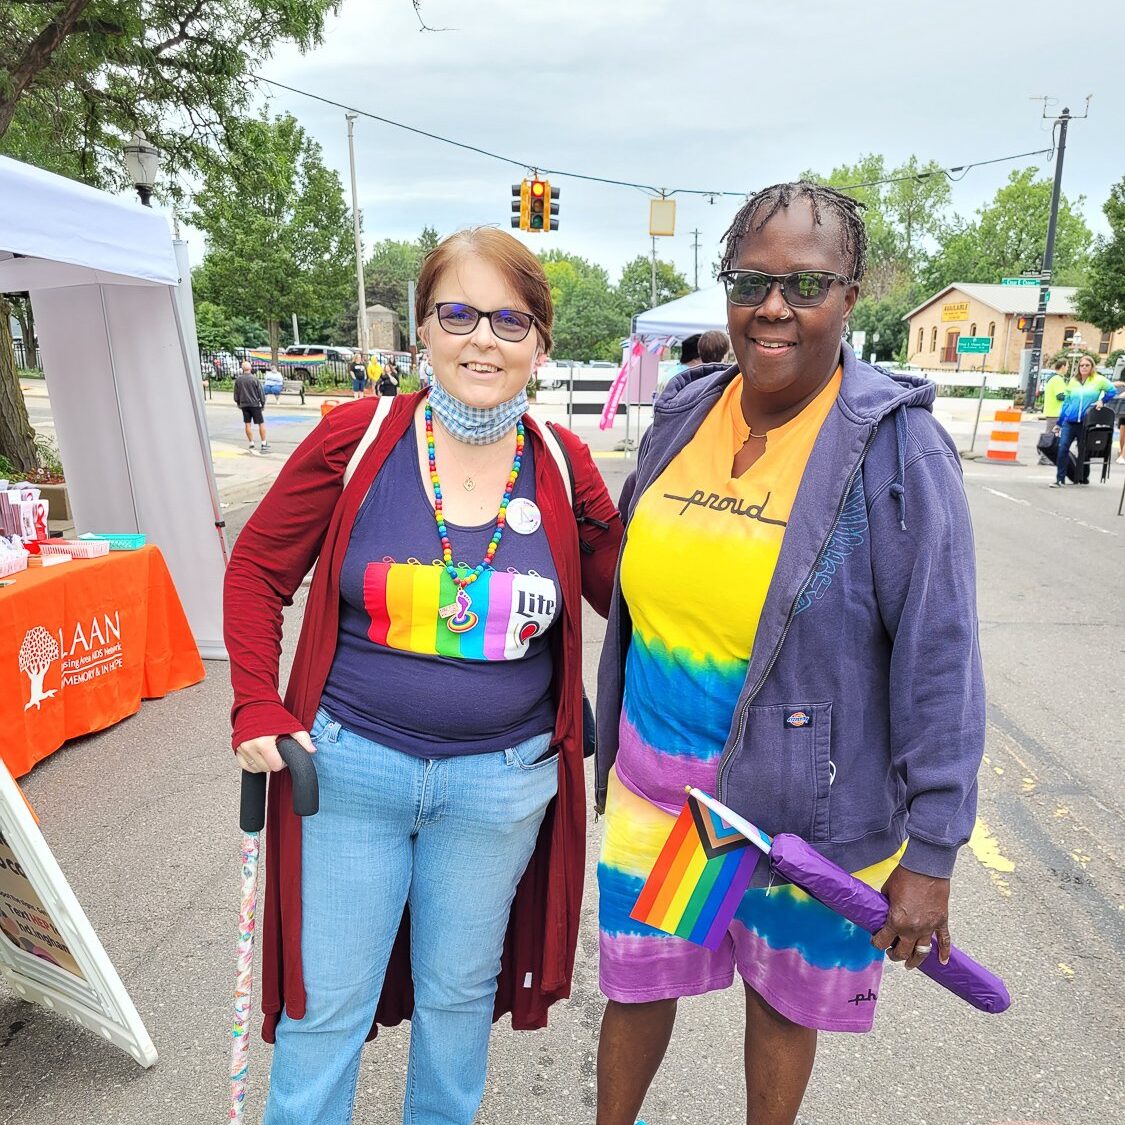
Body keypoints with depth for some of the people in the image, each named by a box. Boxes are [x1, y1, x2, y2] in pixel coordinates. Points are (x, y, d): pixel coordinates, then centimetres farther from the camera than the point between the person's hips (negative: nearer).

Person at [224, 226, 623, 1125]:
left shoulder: (563, 466, -6)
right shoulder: (358, 436, -9)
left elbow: (629, 595, 5)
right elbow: (257, 570, -1)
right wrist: (258, 709, -7)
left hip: (500, 782, 2)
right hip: (348, 766, -1)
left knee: (460, 991, 22)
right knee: (326, 1003, 15)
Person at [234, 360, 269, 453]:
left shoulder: (238, 379, -2)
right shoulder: (255, 379, -12)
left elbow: (236, 392, 8)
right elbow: (261, 392, -8)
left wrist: (238, 402, 22)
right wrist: (263, 402, 5)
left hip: (244, 404, 4)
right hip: (255, 404, -4)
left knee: (247, 424, 9)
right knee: (261, 423, 3)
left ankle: (251, 444, 12)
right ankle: (264, 444, 1)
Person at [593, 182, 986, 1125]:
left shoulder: (898, 448, -15)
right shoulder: (683, 415, 0)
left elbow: (939, 664, -14)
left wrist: (930, 853, -11)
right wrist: (613, 737, 16)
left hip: (811, 802, -4)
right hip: (655, 783, 4)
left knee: (784, 997, 20)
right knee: (637, 984, 20)